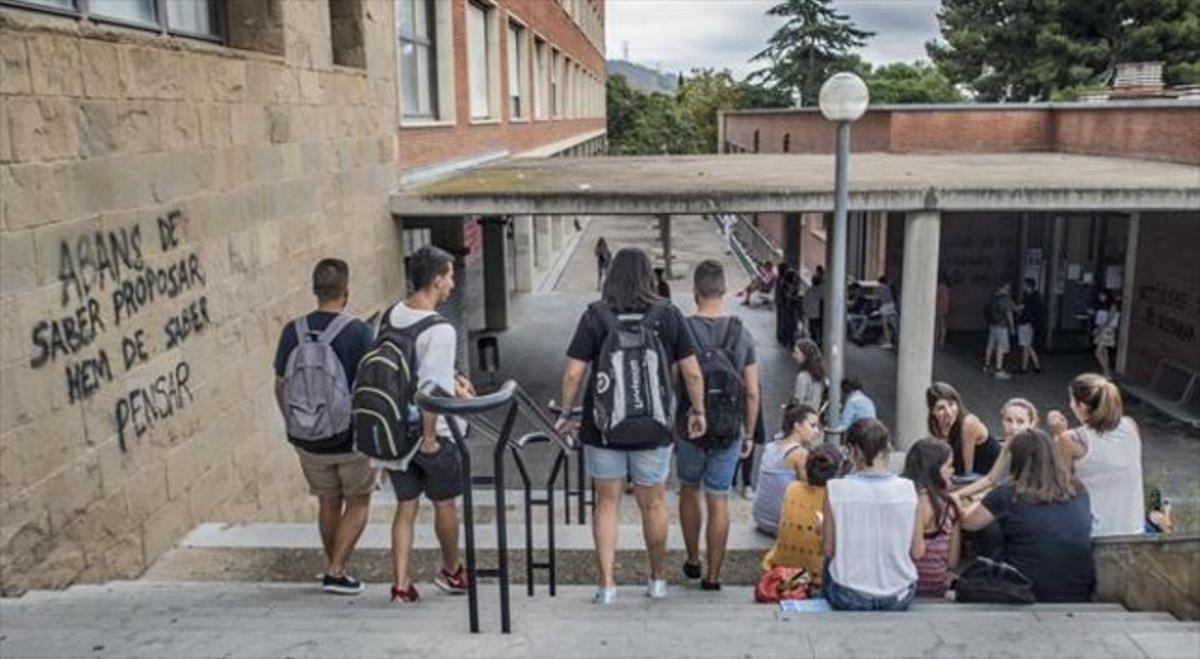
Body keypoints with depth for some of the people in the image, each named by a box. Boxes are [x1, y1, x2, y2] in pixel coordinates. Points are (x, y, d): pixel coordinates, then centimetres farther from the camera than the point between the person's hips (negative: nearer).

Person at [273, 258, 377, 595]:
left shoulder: (292, 331, -4)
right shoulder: (358, 331, -16)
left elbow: (280, 386, 4)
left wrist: (294, 426, 18)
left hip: (308, 440, 4)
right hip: (353, 437, -4)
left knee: (328, 503, 20)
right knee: (358, 502, 15)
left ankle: (333, 569, 30)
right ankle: (336, 571, 9)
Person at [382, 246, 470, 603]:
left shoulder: (389, 317, 2)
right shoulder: (440, 330, -23)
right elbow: (431, 388, -27)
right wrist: (429, 436, -19)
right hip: (430, 431, -6)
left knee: (406, 507, 14)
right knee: (445, 503, 15)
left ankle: (401, 584, 15)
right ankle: (451, 572, 34)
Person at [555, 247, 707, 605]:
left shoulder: (595, 315, -6)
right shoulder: (668, 314, -3)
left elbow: (573, 374, -8)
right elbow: (692, 372, -2)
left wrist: (566, 414, 5)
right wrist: (697, 411, 11)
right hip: (653, 427, 1)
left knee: (607, 502, 12)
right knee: (652, 503, 16)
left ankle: (607, 585, 13)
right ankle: (658, 580, 29)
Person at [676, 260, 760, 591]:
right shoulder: (742, 334, -4)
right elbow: (752, 392, -2)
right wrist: (749, 434, 9)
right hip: (729, 431, 1)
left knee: (689, 491, 20)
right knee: (719, 502, 7)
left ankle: (693, 561, 32)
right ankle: (712, 575, 12)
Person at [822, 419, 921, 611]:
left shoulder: (835, 489, -14)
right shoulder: (907, 489, -10)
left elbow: (828, 550, -8)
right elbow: (917, 551, -4)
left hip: (849, 598, -1)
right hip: (899, 598, 2)